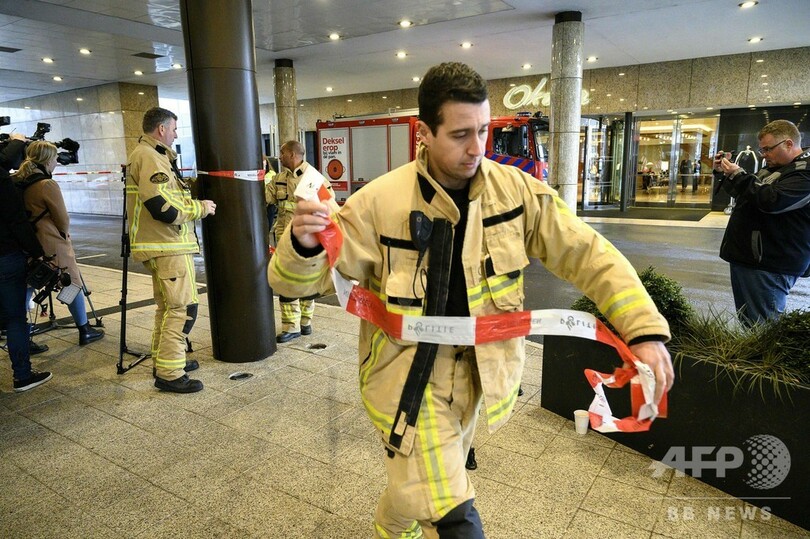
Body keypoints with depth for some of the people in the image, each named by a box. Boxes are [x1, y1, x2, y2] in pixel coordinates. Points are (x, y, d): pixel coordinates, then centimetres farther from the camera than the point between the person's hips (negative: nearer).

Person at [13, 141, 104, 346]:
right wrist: (65, 233, 9)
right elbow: (63, 220, -11)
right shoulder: (47, 185, -17)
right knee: (72, 284, 6)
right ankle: (84, 331, 14)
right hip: (52, 245, -7)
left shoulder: (17, 183, 5)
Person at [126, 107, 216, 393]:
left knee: (168, 305, 19)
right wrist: (201, 207, -12)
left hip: (163, 244, 11)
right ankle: (169, 374, -4)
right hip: (167, 245, -11)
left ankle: (163, 360, 30)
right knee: (183, 307, -9)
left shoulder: (152, 155, 18)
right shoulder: (149, 158, -16)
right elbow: (164, 208, -24)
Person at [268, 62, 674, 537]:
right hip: (408, 372, -4)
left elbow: (587, 253, -6)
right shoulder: (380, 202, -19)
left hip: (479, 369, 4)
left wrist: (645, 328, -17)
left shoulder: (517, 190, -10)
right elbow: (300, 280, -14)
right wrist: (303, 244, -38)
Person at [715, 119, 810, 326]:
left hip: (769, 264, -10)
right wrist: (727, 173, 14)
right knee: (746, 320, 14)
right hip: (747, 256, 10)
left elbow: (772, 200, -27)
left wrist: (738, 175, -18)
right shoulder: (774, 167, 19)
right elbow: (746, 193, 30)